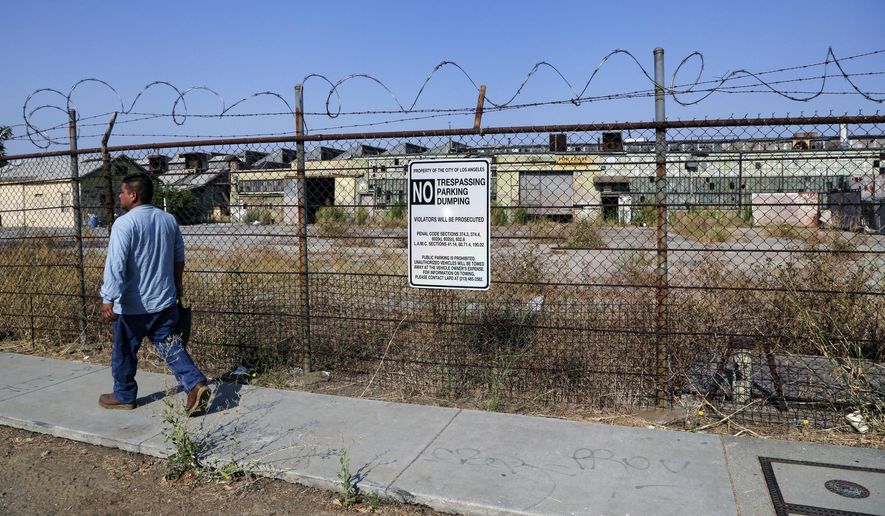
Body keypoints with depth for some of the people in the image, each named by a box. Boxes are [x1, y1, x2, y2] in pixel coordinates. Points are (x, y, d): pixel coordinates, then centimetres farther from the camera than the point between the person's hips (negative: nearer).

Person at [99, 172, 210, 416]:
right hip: (165, 300, 6)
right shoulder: (169, 219, 5)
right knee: (170, 344, 9)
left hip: (132, 304, -5)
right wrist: (177, 285, 27)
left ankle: (124, 396, 29)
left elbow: (116, 265, -23)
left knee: (125, 351, 13)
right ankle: (196, 383, -7)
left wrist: (108, 299, -24)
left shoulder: (125, 224, -16)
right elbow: (179, 257, 14)